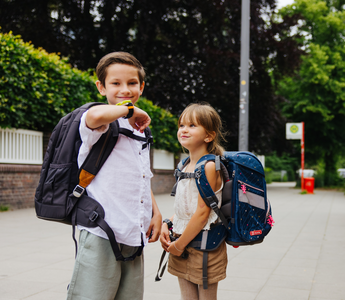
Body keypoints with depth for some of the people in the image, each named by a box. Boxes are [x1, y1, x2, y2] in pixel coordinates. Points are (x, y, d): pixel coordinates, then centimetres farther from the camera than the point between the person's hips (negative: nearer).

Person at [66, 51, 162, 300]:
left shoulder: (140, 132, 18)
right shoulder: (102, 126, -7)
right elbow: (96, 115, -34)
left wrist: (156, 213, 14)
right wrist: (129, 108, -16)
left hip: (134, 237, 8)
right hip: (102, 235, -7)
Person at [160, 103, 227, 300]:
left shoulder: (209, 166, -17)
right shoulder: (186, 166, 9)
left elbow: (203, 212, -19)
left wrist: (179, 245, -14)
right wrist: (167, 224, 1)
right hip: (183, 246, 8)